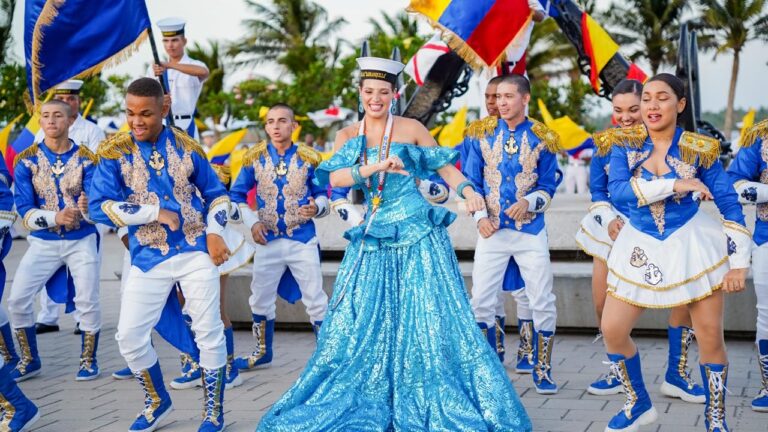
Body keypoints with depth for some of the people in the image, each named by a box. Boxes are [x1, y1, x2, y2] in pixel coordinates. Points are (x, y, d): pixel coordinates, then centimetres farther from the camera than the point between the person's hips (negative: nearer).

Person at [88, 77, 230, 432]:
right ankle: (157, 401, 26)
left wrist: (214, 232, -7)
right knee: (129, 336, 0)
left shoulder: (186, 147, 1)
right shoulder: (115, 151, -5)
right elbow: (99, 206, -14)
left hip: (196, 252, 0)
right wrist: (156, 212, -17)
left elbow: (216, 193, 11)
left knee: (209, 332, 1)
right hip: (149, 259, 0)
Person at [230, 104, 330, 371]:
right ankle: (262, 353, 31)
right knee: (260, 299, 12)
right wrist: (252, 222, -6)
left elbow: (323, 195, 2)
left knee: (315, 299, -1)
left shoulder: (308, 157, -4)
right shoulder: (254, 158, -1)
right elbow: (237, 196, 7)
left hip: (302, 240, -2)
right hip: (268, 241, 2)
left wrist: (317, 207, -20)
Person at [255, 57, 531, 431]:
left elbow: (444, 166, 6)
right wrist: (374, 167, -24)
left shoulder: (411, 129, 2)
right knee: (362, 321, 3)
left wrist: (468, 191, -13)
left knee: (429, 317, -4)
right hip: (374, 238, 3)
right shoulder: (348, 135, 8)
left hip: (418, 235, -3)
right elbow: (335, 178, -8)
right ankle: (366, 402, 16)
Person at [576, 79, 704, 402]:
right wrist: (610, 220, -14)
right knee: (604, 304, 1)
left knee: (686, 296, -11)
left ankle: (676, 375, 7)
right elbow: (598, 192, 4)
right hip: (614, 228, 2)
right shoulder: (605, 144, -3)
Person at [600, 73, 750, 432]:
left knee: (710, 338, 0)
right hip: (641, 245, 2)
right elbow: (616, 190, -20)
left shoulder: (699, 148, -8)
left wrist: (738, 262, -8)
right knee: (612, 330, 0)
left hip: (691, 243, -2)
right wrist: (674, 184, -27)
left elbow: (730, 204, -4)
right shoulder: (625, 143, -5)